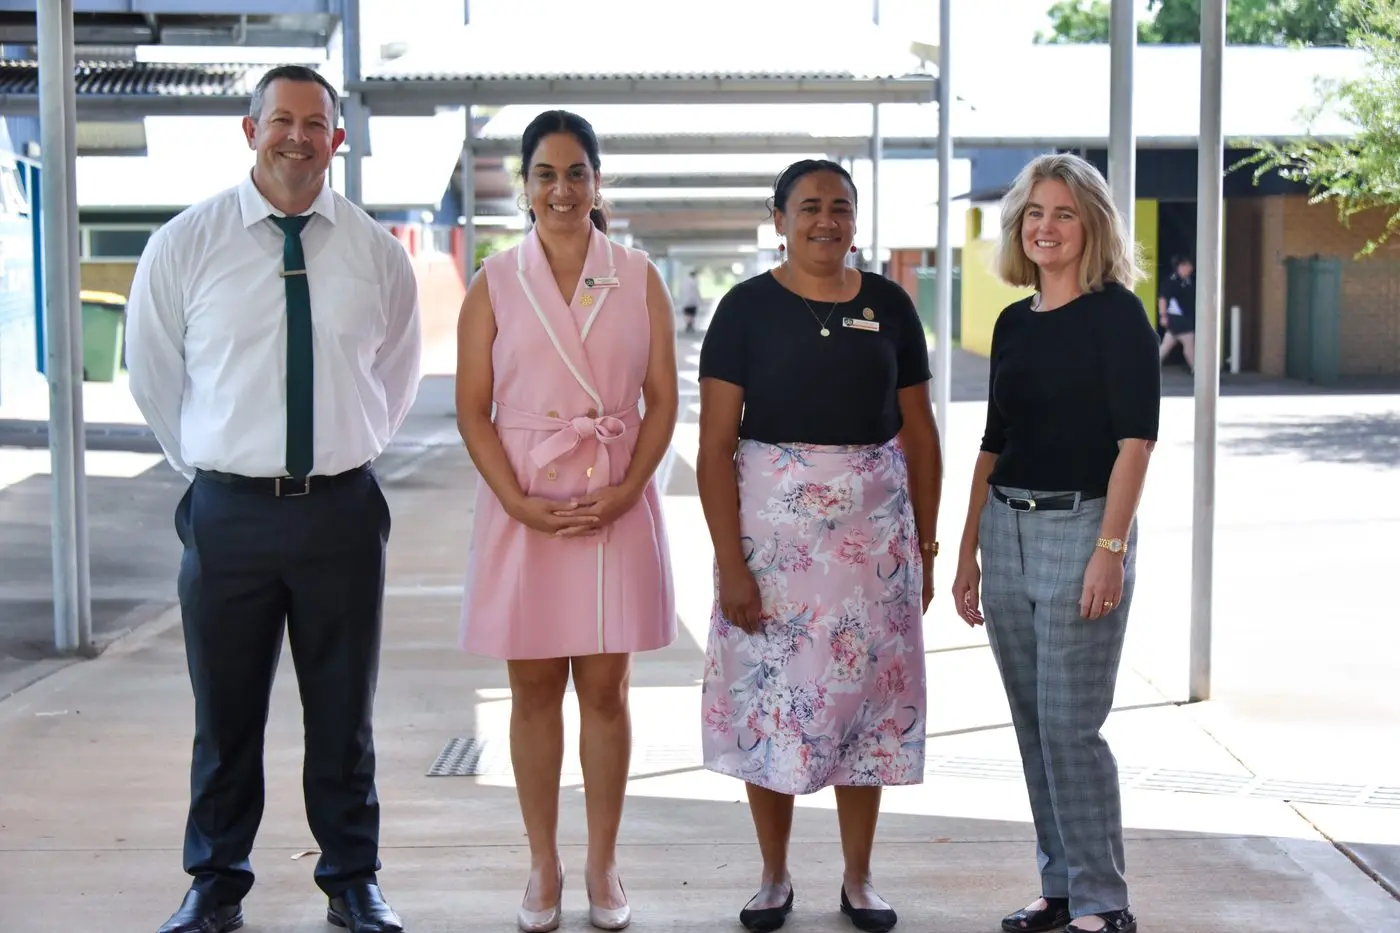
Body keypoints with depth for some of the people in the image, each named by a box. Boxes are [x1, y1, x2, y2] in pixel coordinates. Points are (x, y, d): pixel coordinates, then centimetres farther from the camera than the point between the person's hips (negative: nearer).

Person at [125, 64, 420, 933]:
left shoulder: (378, 253, 2)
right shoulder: (184, 245, -2)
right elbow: (154, 376, 9)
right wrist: (214, 466, 12)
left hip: (343, 509, 1)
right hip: (228, 510, -1)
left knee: (344, 714, 11)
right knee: (226, 714, 10)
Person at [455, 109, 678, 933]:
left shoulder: (639, 279, 4)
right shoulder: (496, 283, 3)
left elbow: (664, 400, 2)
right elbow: (473, 408, 1)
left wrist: (624, 493, -11)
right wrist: (518, 501, -11)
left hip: (617, 507, 0)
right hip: (523, 509, 0)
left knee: (605, 690, 6)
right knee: (534, 688, 6)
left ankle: (603, 866, 16)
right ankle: (544, 865, 17)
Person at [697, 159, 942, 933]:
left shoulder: (889, 305, 5)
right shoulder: (748, 307, -3)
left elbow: (919, 432, 9)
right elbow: (716, 443, -6)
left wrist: (926, 544, 5)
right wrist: (730, 563, -12)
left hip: (875, 524, 2)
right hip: (772, 518, -2)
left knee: (866, 689, 8)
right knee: (769, 692, 4)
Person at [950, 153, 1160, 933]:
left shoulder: (1117, 314, -6)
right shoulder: (1014, 323, 12)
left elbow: (1136, 437, -12)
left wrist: (1110, 548, -20)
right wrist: (968, 552, 14)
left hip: (1081, 527, -7)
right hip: (1007, 530, 7)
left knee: (1072, 725, -6)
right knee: (1033, 722, 10)